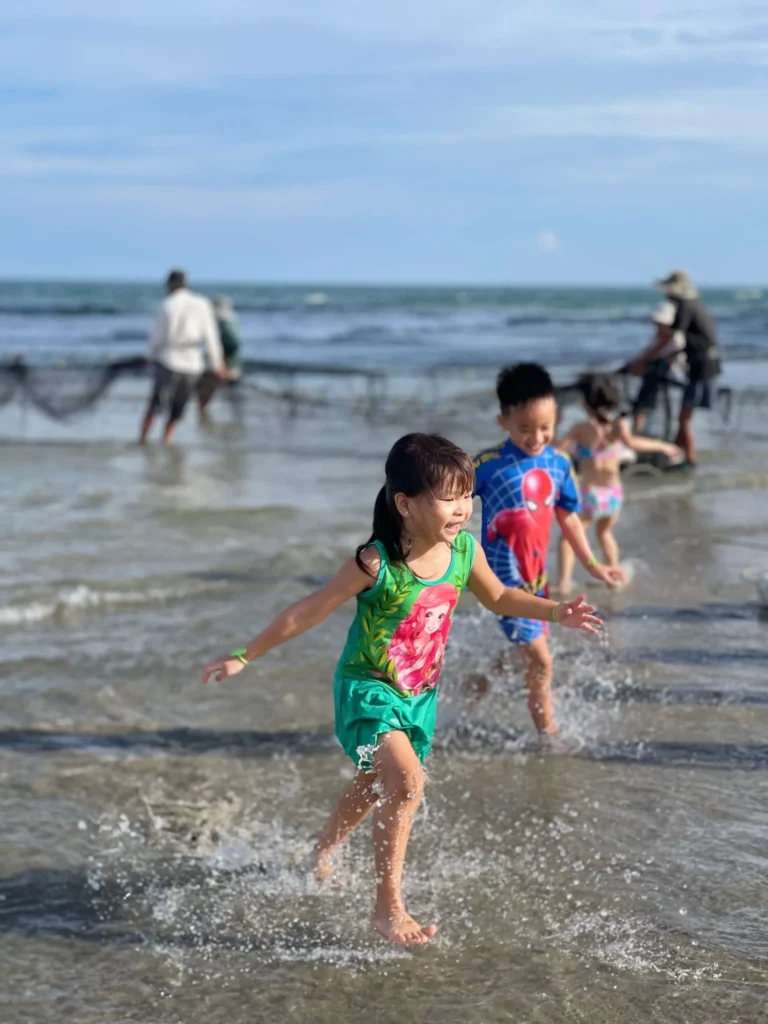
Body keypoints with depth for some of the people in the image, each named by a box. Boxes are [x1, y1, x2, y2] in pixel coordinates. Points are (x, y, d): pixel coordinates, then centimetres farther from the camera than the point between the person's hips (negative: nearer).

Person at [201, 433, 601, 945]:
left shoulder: (465, 551, -10)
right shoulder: (376, 564, -26)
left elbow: (499, 597, 13)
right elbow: (307, 613, -17)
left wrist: (556, 611, 3)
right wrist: (244, 657, -14)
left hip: (420, 694, 7)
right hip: (368, 689, -6)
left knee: (376, 785, 25)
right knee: (407, 780, -26)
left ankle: (324, 853, 55)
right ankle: (389, 908, -14)